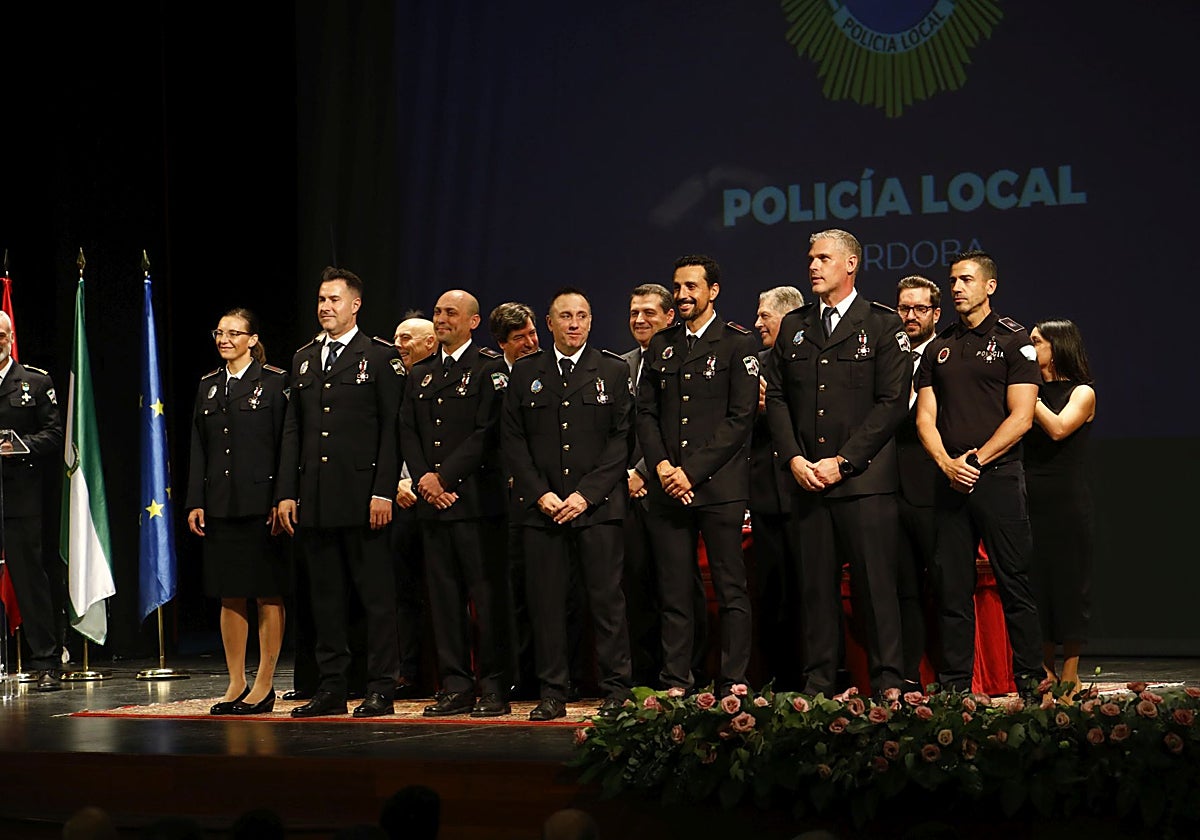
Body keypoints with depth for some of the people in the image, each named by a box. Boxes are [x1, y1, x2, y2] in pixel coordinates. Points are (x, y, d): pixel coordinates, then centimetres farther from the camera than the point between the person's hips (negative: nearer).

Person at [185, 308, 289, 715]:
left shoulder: (275, 382, -2)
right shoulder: (208, 385, 14)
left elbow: (285, 445, -6)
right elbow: (198, 448, 13)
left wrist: (282, 500, -13)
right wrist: (195, 502, 5)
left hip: (261, 503, -5)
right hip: (220, 505, 5)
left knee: (268, 594, 0)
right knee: (230, 595, 8)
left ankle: (264, 685, 6)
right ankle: (236, 684, 15)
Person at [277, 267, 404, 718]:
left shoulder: (381, 357, 1)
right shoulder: (304, 359, 17)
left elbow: (392, 429, -5)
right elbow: (292, 430, 15)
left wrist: (383, 491, -13)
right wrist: (286, 492, 7)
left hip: (361, 495, -5)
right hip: (313, 500, 6)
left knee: (376, 595, -2)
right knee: (325, 596, 9)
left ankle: (381, 689, 2)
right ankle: (331, 688, 15)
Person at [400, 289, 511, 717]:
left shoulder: (490, 367, -1)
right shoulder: (420, 373, 19)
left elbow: (487, 433, -10)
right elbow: (408, 432, 14)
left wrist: (443, 477, -12)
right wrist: (424, 480, -3)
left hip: (478, 500, -6)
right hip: (432, 503, 6)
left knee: (487, 596, -5)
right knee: (443, 596, 6)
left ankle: (493, 689, 0)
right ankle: (455, 688, 11)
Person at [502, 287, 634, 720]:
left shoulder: (613, 370, 7)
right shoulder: (525, 373, 12)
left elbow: (622, 438, 1)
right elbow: (511, 440, 9)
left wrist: (586, 494, -8)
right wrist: (539, 493, -3)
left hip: (598, 505, -2)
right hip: (542, 506, 2)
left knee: (607, 599, -3)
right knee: (545, 600, 1)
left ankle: (616, 691, 4)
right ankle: (552, 694, 8)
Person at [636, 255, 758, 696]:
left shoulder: (738, 343, 2)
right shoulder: (661, 345, 17)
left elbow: (740, 418, -5)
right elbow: (646, 412, 14)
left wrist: (692, 471, -11)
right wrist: (661, 466, -3)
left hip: (720, 485, -4)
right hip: (667, 489, 4)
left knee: (731, 590, -1)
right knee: (674, 591, 4)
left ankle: (733, 683, 3)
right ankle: (674, 683, 8)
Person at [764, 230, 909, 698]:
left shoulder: (882, 325, 2)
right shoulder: (794, 327, 16)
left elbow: (892, 402, -5)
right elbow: (776, 397, 13)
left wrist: (842, 461, -10)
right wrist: (794, 458, -2)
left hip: (865, 479, -4)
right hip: (807, 480, 4)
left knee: (875, 584, -4)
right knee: (815, 585, 5)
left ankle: (888, 685, 2)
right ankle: (818, 685, 10)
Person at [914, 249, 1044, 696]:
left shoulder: (1013, 340, 2)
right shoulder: (939, 348, 16)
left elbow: (1020, 417, -6)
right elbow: (925, 417, 11)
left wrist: (977, 459, -12)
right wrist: (947, 462, -7)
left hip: (998, 476, -4)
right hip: (951, 481, 5)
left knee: (1015, 583, -3)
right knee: (951, 586, 4)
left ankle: (1030, 683, 2)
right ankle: (954, 685, 9)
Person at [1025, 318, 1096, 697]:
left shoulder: (1082, 393, 1)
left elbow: (1058, 428, -18)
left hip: (1066, 501, -4)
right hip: (1030, 498, 4)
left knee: (1068, 581, -1)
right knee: (1035, 584, 3)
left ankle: (1069, 676, 6)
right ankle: (1045, 672, 11)